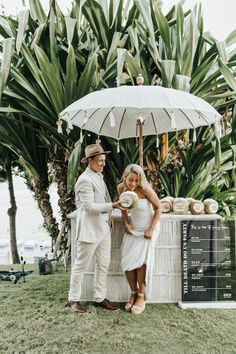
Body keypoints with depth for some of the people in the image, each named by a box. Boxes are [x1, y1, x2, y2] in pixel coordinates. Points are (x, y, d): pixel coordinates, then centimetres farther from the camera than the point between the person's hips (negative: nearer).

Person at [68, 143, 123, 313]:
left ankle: (100, 298, 28)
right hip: (90, 229, -9)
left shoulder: (99, 176, 12)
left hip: (104, 227, 9)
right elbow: (89, 207, -22)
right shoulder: (85, 180, -17)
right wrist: (113, 205, -25)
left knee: (103, 264, 14)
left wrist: (109, 216, 12)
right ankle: (73, 299, 23)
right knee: (81, 265, 7)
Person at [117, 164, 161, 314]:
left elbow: (159, 207, -15)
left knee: (141, 260, -9)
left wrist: (151, 229, -16)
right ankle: (133, 293, 18)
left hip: (148, 227, -4)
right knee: (127, 261, -2)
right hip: (133, 228, 5)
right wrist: (126, 224, -3)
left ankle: (141, 297, 10)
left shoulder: (145, 189, -26)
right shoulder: (121, 188, -12)